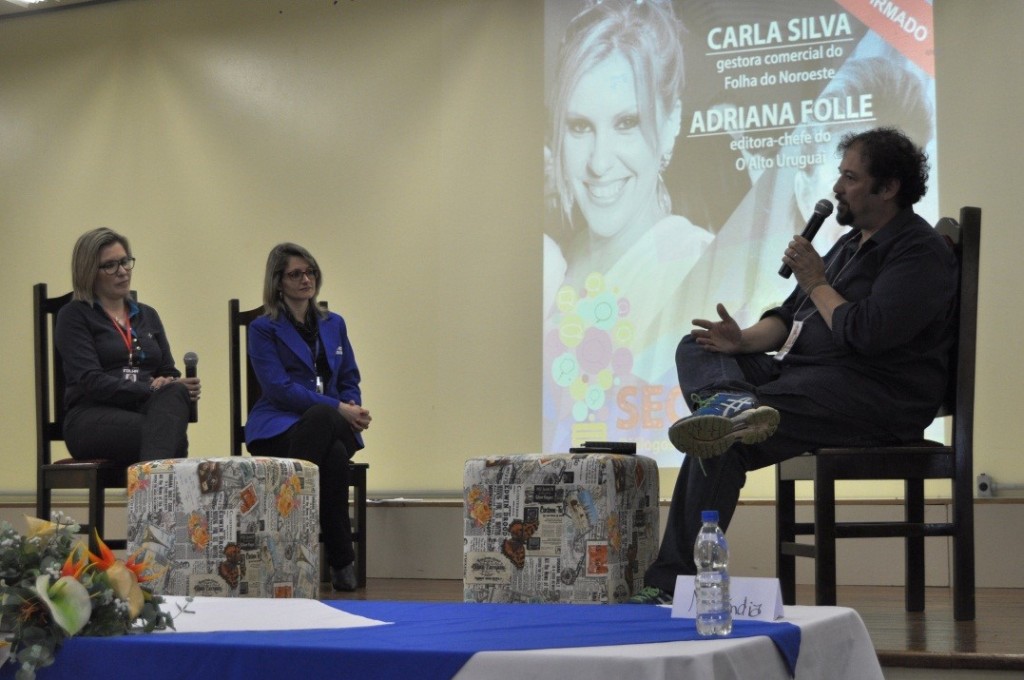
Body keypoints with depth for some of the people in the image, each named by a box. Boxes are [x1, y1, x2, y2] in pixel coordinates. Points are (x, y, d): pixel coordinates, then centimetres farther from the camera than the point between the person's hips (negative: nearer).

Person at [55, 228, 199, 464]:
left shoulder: (147, 315, 24)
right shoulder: (74, 316, 6)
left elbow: (169, 374, 19)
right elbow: (91, 381, -7)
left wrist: (180, 387, -7)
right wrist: (150, 390, -18)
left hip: (148, 411, 4)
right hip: (92, 419, -4)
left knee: (174, 393, -36)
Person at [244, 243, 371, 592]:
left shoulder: (334, 324, 20)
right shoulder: (263, 329, 5)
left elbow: (350, 381, 21)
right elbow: (279, 388, -8)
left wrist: (354, 409, -5)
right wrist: (338, 408, -17)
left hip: (335, 427, 3)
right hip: (277, 428, -3)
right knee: (333, 456, -38)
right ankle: (342, 560, -28)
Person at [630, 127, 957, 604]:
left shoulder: (920, 252, -8)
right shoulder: (852, 243, 22)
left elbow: (866, 334, -22)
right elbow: (791, 316, 21)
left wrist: (817, 283, -6)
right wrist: (744, 340, 0)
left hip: (878, 400, -10)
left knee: (720, 446, -25)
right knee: (696, 349, -3)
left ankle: (672, 580, -26)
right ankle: (732, 404, -36)